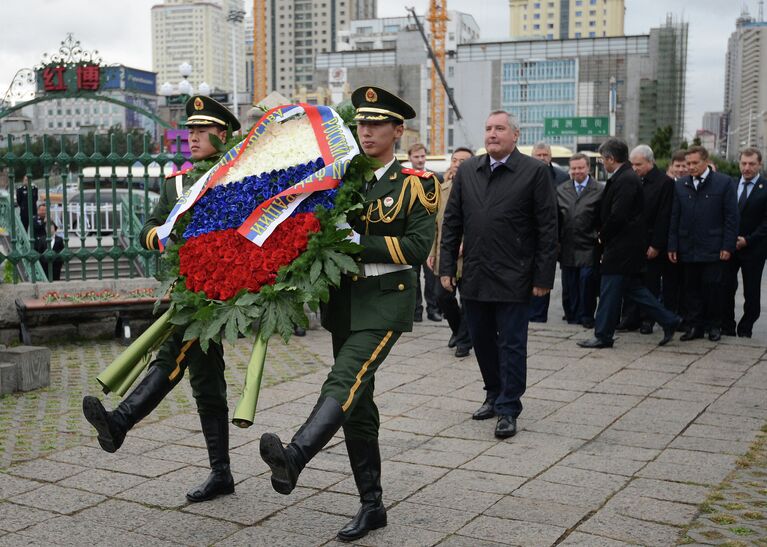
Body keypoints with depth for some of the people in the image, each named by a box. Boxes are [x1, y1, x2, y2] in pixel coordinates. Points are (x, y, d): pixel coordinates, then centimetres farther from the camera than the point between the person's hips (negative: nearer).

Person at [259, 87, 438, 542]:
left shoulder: (414, 184, -3)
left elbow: (419, 248, -13)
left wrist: (359, 242, -18)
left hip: (385, 303, -6)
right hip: (344, 303, 6)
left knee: (344, 382, -26)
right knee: (358, 404, 9)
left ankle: (294, 458, -45)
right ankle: (372, 506, 19)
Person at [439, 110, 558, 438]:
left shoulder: (534, 172, -5)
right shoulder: (467, 171, 8)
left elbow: (547, 228, -6)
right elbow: (452, 222, 10)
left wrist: (543, 277, -9)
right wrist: (447, 267, 5)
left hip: (513, 278, -5)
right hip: (474, 277, 5)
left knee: (511, 344, 2)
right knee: (481, 340, 14)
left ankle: (508, 409, 11)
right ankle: (494, 394, 32)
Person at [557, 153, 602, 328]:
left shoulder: (599, 190, -2)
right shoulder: (561, 190, 11)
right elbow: (556, 217, 11)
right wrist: (556, 241, 6)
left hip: (588, 246, -4)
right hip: (567, 246, 4)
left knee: (587, 280, -4)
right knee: (569, 283, 8)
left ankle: (586, 316, 9)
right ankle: (572, 315, 20)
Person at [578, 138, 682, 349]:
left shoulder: (626, 180, -18)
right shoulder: (626, 177, 13)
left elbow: (617, 216, -23)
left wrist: (603, 237, -8)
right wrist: (604, 236, 8)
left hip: (622, 248, -10)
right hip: (623, 247, 10)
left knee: (609, 291, -1)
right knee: (632, 288, 16)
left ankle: (603, 336, 8)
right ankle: (668, 321, 20)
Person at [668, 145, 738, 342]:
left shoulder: (724, 183, 0)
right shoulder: (680, 185, 8)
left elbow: (731, 217, -2)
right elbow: (674, 218, 9)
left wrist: (728, 246, -8)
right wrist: (672, 246, 3)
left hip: (713, 250, -3)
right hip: (689, 249, 3)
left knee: (713, 287, 1)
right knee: (691, 289, 6)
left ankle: (714, 325, 15)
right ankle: (694, 326, 15)